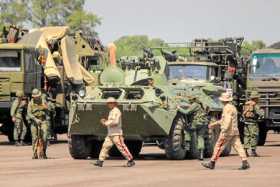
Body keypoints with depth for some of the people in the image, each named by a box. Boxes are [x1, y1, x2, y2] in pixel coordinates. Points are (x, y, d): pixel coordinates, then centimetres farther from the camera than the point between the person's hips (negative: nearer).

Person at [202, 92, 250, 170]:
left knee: (219, 146, 0)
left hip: (228, 131, -9)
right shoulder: (232, 107, 19)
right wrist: (214, 124, 33)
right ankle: (245, 163, -8)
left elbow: (227, 121, -23)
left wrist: (223, 133, -25)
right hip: (235, 132, 9)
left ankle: (212, 163, 6)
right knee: (238, 146, 2)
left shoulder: (227, 108, -13)